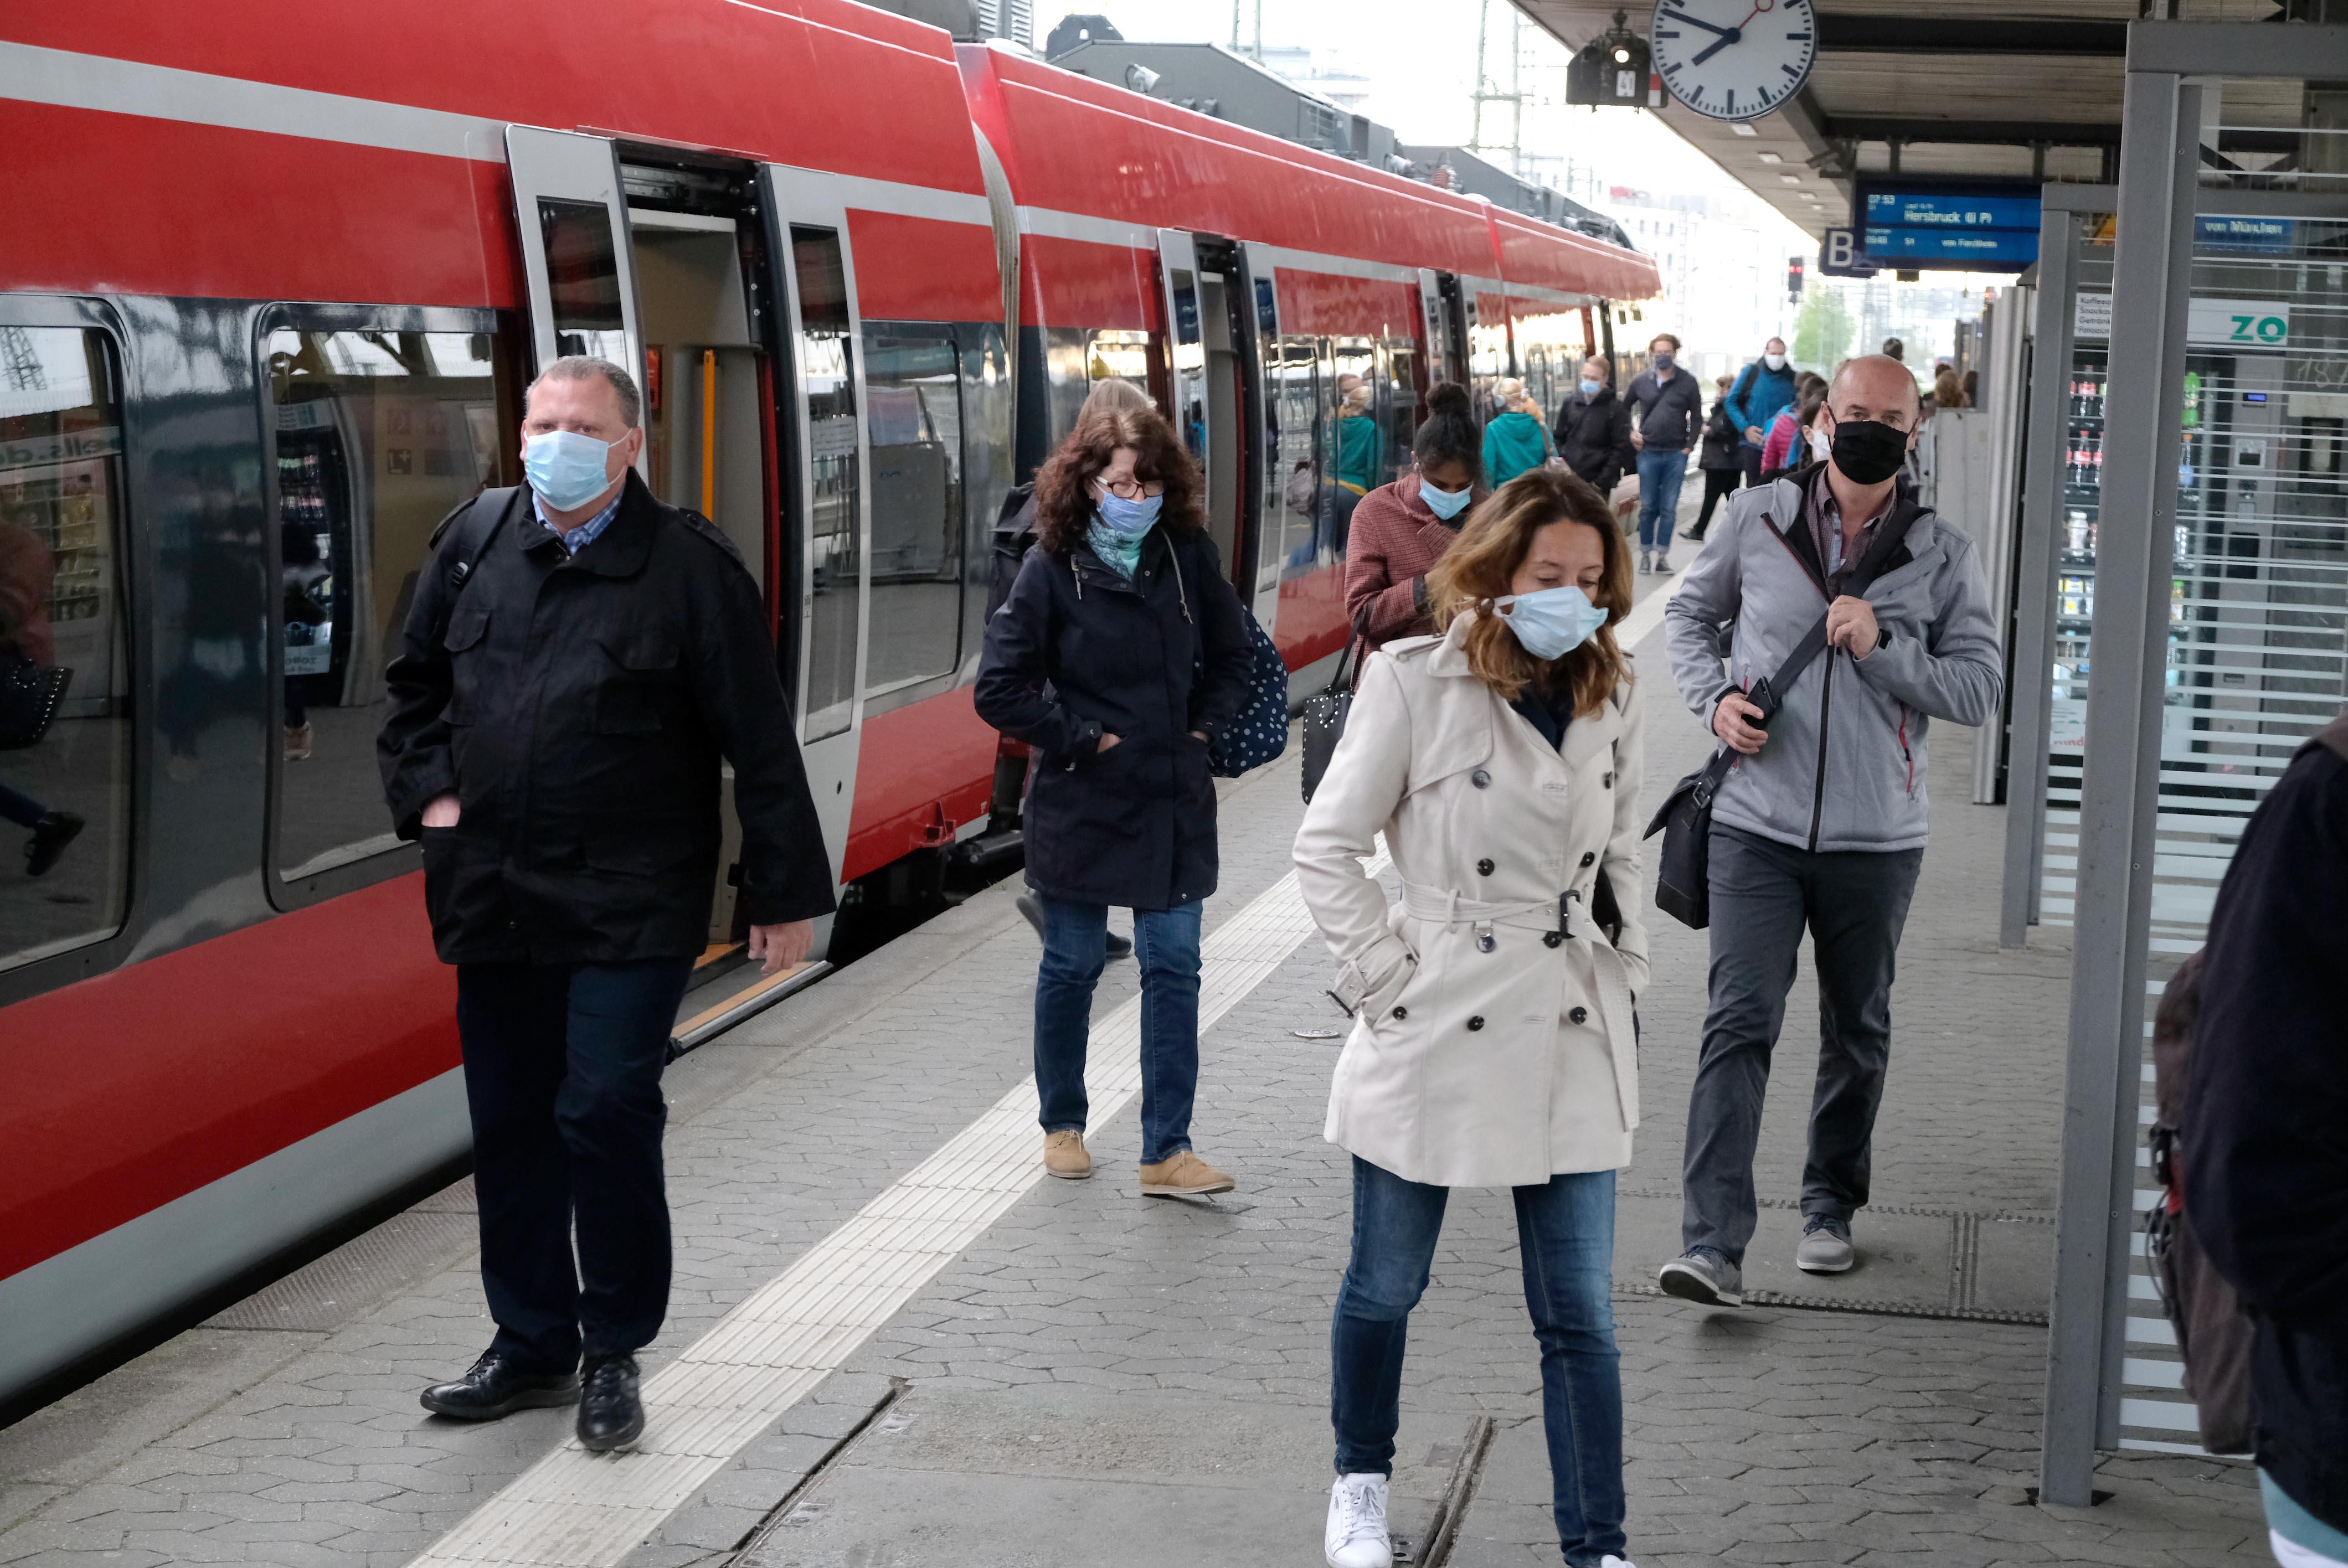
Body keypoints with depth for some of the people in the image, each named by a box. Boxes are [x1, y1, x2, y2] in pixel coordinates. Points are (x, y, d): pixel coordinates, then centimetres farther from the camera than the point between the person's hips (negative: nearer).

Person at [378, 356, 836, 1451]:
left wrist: (785, 892, -6)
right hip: (492, 901, 5)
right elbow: (414, 684, 22)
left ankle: (612, 1353, 10)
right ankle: (532, 1344, 27)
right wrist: (428, 794, 8)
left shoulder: (689, 566, -6)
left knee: (606, 1114, -9)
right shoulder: (475, 541, 7)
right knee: (510, 1125, 12)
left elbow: (760, 743, -5)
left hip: (631, 907, -5)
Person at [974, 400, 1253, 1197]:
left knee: (1173, 967, 1)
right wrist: (1080, 740, -11)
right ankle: (1063, 1125, 29)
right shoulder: (1052, 568, -10)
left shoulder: (1190, 557, 0)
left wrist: (1205, 724, 3)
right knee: (1072, 967, 10)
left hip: (1174, 801, 3)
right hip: (1081, 804, -3)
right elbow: (1000, 688, -10)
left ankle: (1167, 1151, 6)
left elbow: (1229, 656, 16)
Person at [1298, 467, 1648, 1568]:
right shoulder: (1417, 682, -9)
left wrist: (1625, 972, 9)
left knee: (1582, 1315, 4)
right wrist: (1384, 980, -10)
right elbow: (1327, 848, -6)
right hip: (1436, 1035, -3)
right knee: (1385, 1288, 14)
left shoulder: (1610, 699, 6)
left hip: (1571, 1044, 4)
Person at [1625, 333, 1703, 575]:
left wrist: (1689, 445, -2)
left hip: (1676, 455, -1)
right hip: (1648, 453, 1)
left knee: (1669, 509, 1)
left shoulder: (1687, 382, 0)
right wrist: (1631, 432, 4)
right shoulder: (1640, 381, 3)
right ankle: (1646, 553, 14)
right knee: (1647, 507, 4)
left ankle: (1662, 555, 7)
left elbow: (1697, 417, 5)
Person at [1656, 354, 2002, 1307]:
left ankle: (1831, 1207, 34)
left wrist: (1881, 647, -17)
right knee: (1740, 1023, -10)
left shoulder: (1943, 556, 0)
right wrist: (1715, 700, -3)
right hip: (1759, 824, -1)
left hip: (1876, 836, 1)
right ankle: (1713, 1244, -13)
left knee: (1857, 1032, 15)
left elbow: (1980, 691, -2)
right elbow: (1690, 612, 15)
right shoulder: (1759, 519, 1)